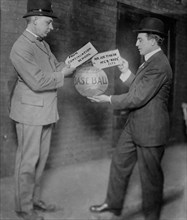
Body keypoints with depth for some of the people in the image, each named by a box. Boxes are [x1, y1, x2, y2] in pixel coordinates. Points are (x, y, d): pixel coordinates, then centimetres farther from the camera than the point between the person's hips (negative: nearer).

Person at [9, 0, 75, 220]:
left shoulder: (43, 44, 11)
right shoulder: (21, 48, -18)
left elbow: (56, 66, 15)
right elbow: (37, 82, -24)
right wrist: (62, 74, -12)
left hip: (46, 111, 9)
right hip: (30, 111, -8)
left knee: (41, 158, 15)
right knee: (28, 160, 3)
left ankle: (34, 198, 30)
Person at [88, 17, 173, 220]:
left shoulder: (158, 66, -23)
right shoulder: (151, 61, 10)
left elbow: (138, 98, -23)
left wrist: (109, 99, -13)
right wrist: (126, 73, 6)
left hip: (150, 130, -10)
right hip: (135, 125, 10)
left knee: (150, 174, 7)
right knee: (119, 163, 18)